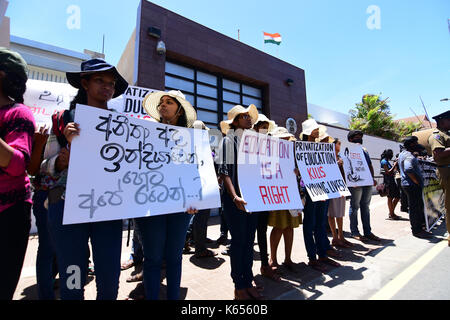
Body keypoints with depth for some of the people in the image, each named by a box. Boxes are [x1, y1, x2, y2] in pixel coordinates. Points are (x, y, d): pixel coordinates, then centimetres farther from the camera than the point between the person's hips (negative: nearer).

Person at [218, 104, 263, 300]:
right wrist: (235, 197, -23)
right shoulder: (229, 140, -4)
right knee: (238, 241, 4)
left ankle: (248, 283, 29)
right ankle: (239, 286, 22)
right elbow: (224, 171, -12)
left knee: (249, 241, 13)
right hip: (236, 199, -6)